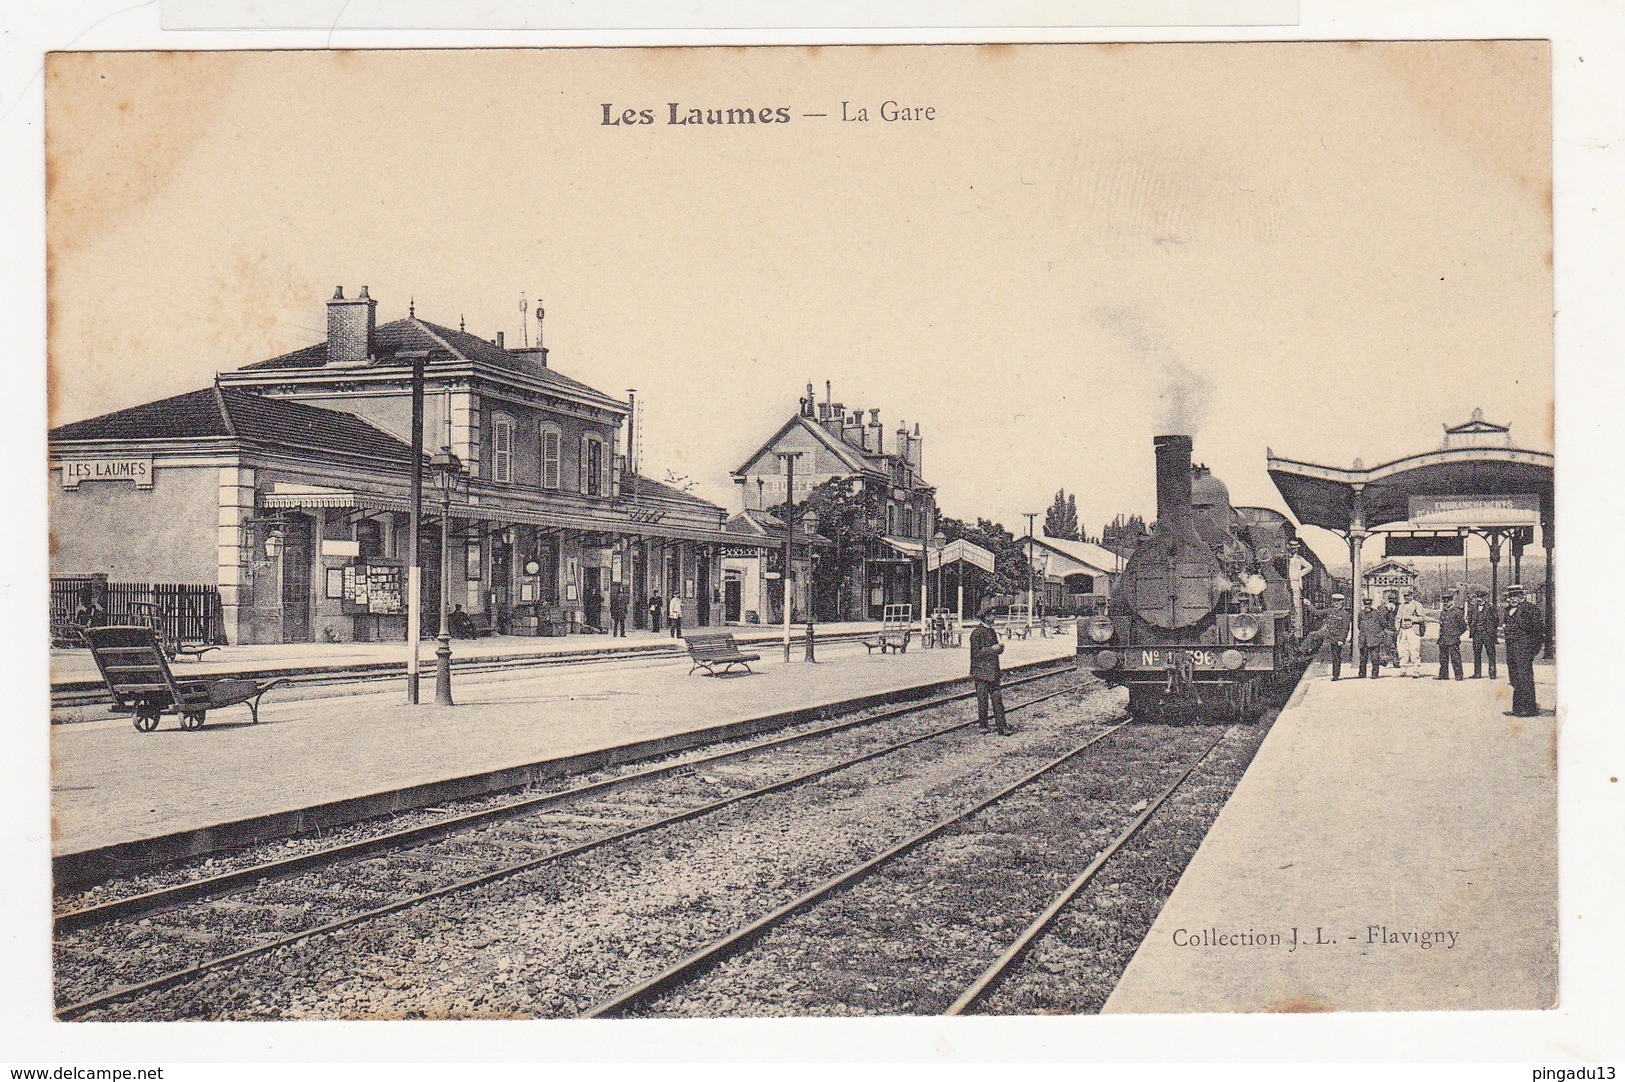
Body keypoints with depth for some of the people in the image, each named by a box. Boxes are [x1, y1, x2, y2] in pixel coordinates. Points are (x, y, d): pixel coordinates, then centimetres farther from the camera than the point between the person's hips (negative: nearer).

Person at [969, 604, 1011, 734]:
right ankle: (983, 726, 11)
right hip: (981, 672, -7)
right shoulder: (977, 633, -10)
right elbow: (976, 653, -17)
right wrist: (992, 649, -18)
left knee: (997, 699, 3)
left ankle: (1002, 727, 2)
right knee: (982, 700, 0)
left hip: (993, 672, 7)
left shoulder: (992, 632, 15)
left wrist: (1000, 647, 1)